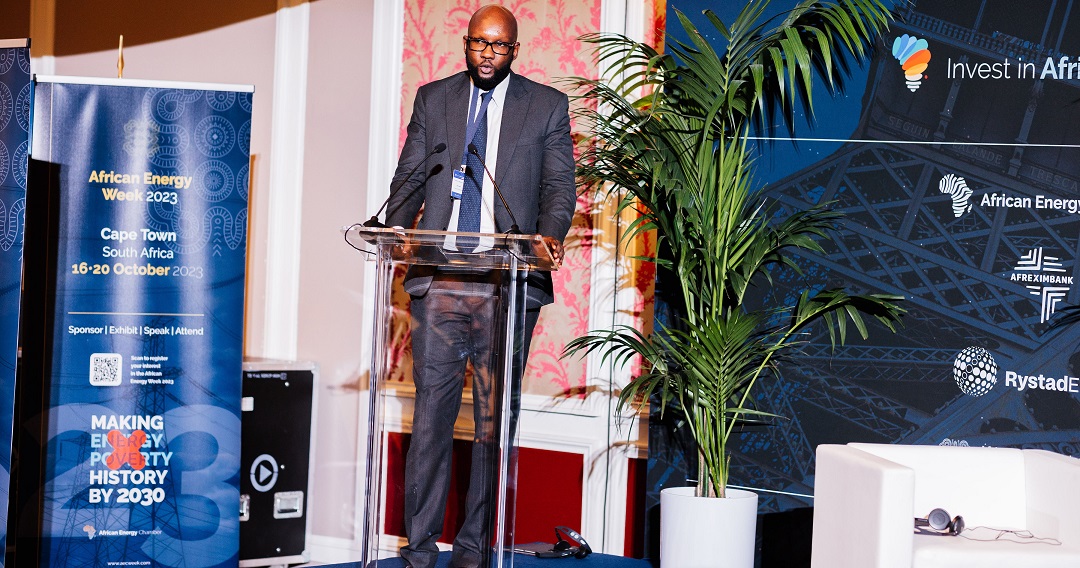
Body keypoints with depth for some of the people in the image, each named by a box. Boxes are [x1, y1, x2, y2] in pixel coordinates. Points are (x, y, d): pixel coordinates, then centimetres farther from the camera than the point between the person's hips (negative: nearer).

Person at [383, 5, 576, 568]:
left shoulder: (547, 105, 9)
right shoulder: (432, 98, 14)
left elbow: (559, 184, 3)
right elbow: (409, 176, 12)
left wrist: (550, 234, -17)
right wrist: (396, 231, -7)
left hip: (508, 284, -1)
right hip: (439, 281, 1)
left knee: (495, 419, 2)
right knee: (431, 412, 0)